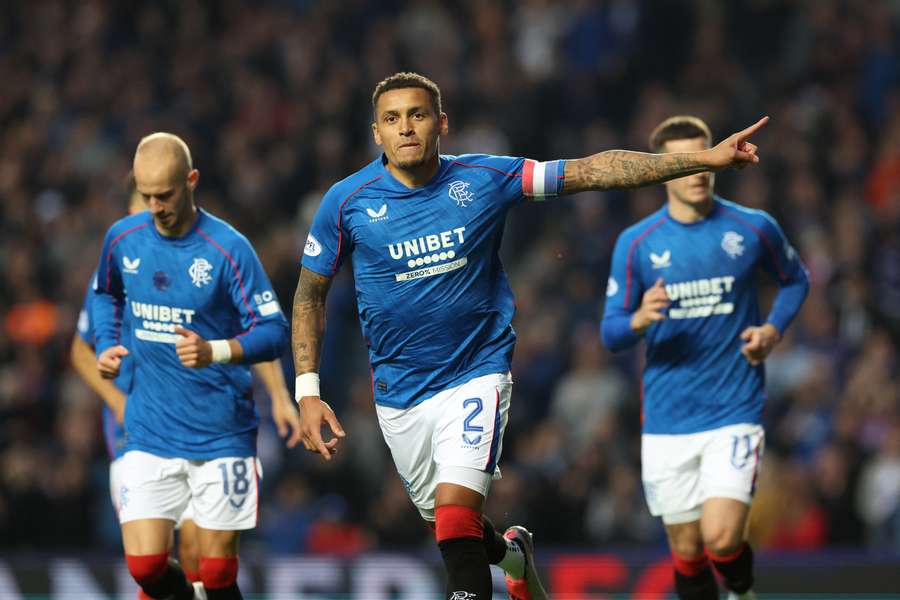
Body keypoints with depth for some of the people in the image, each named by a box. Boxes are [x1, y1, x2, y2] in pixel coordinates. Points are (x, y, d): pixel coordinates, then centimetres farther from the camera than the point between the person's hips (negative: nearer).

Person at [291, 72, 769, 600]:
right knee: (444, 523, 14)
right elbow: (310, 294, 4)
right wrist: (308, 391, -4)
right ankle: (511, 553, 46)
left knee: (456, 509, -22)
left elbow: (593, 171, -5)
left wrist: (705, 159, -10)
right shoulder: (348, 201, -7)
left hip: (476, 374, -2)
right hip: (398, 393, 2)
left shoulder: (484, 179, -7)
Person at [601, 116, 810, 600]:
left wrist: (773, 329, -1)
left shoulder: (754, 229, -1)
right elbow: (610, 334, 1)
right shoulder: (635, 243, 0)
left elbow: (795, 279, 18)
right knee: (686, 551, 5)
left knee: (721, 537, -16)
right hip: (667, 422, 2)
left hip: (735, 414, -2)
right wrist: (639, 320, -21)